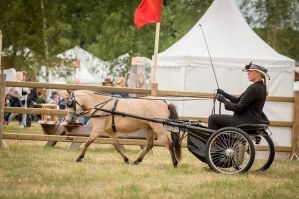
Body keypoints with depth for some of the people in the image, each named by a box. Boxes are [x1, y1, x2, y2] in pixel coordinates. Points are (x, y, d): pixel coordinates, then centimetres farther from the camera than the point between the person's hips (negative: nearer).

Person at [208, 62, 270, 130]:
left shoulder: (253, 88, -21)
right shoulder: (261, 87, 10)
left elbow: (238, 108, -21)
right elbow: (240, 101, 17)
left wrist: (223, 100, -7)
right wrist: (225, 94, 11)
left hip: (246, 122, -10)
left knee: (212, 118, -2)